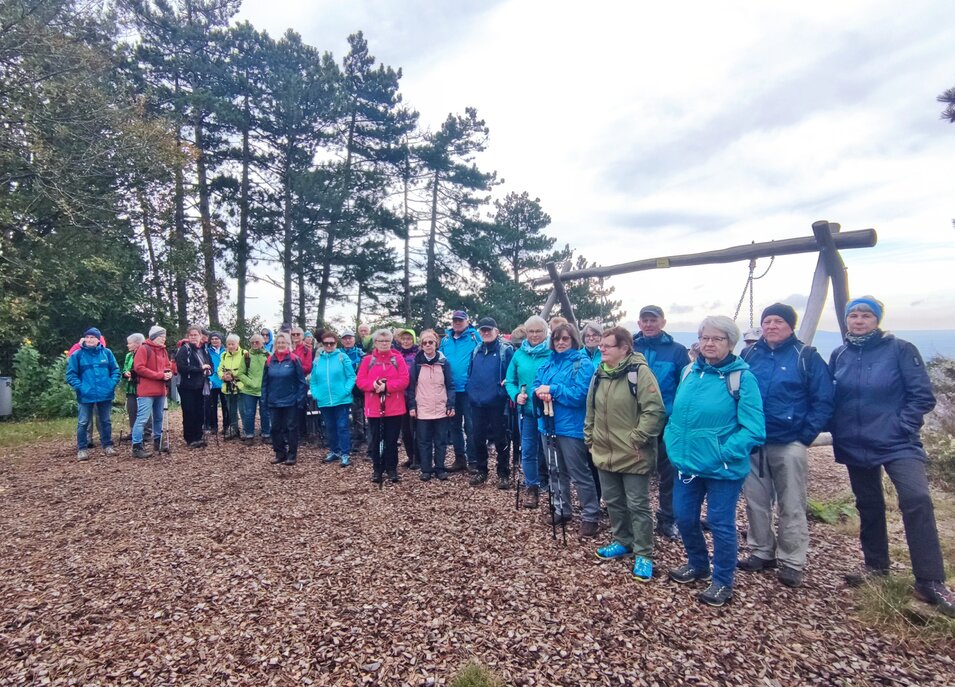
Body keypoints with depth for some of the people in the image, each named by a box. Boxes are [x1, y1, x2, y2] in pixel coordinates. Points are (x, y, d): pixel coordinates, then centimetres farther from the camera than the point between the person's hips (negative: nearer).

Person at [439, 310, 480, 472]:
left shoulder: (474, 337, -4)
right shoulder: (446, 339, 10)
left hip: (468, 389, -5)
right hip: (450, 390, 6)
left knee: (470, 426, -2)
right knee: (455, 425, 13)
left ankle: (473, 460, 7)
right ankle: (459, 458, 24)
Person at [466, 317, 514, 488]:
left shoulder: (506, 350, -7)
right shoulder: (476, 351, 11)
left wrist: (506, 391, -17)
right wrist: (471, 394, 8)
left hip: (497, 403, -5)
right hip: (477, 403, 5)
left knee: (500, 439, 6)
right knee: (478, 438, 13)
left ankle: (503, 474, 18)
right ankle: (481, 471, 28)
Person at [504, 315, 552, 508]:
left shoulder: (552, 354, -6)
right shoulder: (519, 354, 5)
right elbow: (509, 381, 9)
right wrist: (516, 395, -8)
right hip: (526, 410, 3)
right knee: (528, 451, 6)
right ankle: (532, 489, 21)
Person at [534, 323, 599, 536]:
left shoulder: (583, 364, -11)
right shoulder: (548, 362, 10)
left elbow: (579, 395, -21)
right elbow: (536, 386, 9)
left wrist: (552, 389, -18)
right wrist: (540, 392, -14)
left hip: (571, 427, -7)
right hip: (549, 425, 7)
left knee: (579, 474, 1)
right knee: (556, 471, 18)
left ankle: (590, 516, 15)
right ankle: (561, 510, 33)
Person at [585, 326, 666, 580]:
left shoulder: (639, 372, -15)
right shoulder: (599, 374, 8)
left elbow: (655, 410, -20)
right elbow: (591, 410, 17)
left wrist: (636, 439, -21)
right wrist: (589, 438, 14)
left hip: (633, 455, -7)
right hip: (605, 453, 7)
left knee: (638, 505, 4)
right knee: (613, 502, 18)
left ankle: (644, 554, 18)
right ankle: (623, 542, 37)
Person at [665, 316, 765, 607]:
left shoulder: (742, 377, -14)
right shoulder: (690, 372, 4)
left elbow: (754, 429, -17)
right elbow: (677, 414, 15)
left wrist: (722, 454, -22)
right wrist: (674, 444, 3)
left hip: (722, 470, -6)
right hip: (687, 464, 6)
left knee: (721, 524, 8)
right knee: (684, 517, 16)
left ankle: (723, 582, 30)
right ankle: (697, 564, 42)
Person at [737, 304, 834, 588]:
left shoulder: (806, 356, -3)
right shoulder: (749, 354, 6)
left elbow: (823, 401, -3)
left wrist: (807, 435, -10)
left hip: (789, 445, -3)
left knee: (792, 506, 5)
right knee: (755, 501, 12)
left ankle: (792, 562, 18)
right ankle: (761, 552, 27)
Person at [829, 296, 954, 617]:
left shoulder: (900, 350, -7)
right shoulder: (838, 356, 4)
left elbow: (923, 396, -7)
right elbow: (829, 398, 12)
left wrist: (901, 426, -14)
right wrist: (837, 431, 3)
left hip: (897, 443, -4)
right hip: (854, 446, 4)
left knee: (917, 499, -20)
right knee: (868, 505, 14)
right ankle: (875, 565, 31)